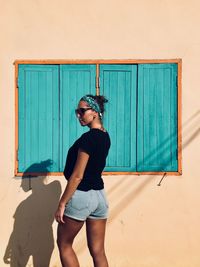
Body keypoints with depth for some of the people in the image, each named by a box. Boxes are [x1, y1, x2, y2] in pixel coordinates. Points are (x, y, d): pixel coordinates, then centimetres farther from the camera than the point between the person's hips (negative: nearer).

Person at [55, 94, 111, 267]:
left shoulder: (88, 138, -18)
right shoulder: (105, 136, 8)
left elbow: (77, 175, -19)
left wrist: (62, 204, -15)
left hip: (81, 195, -8)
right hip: (100, 196, 8)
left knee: (64, 244, 10)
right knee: (98, 251, 9)